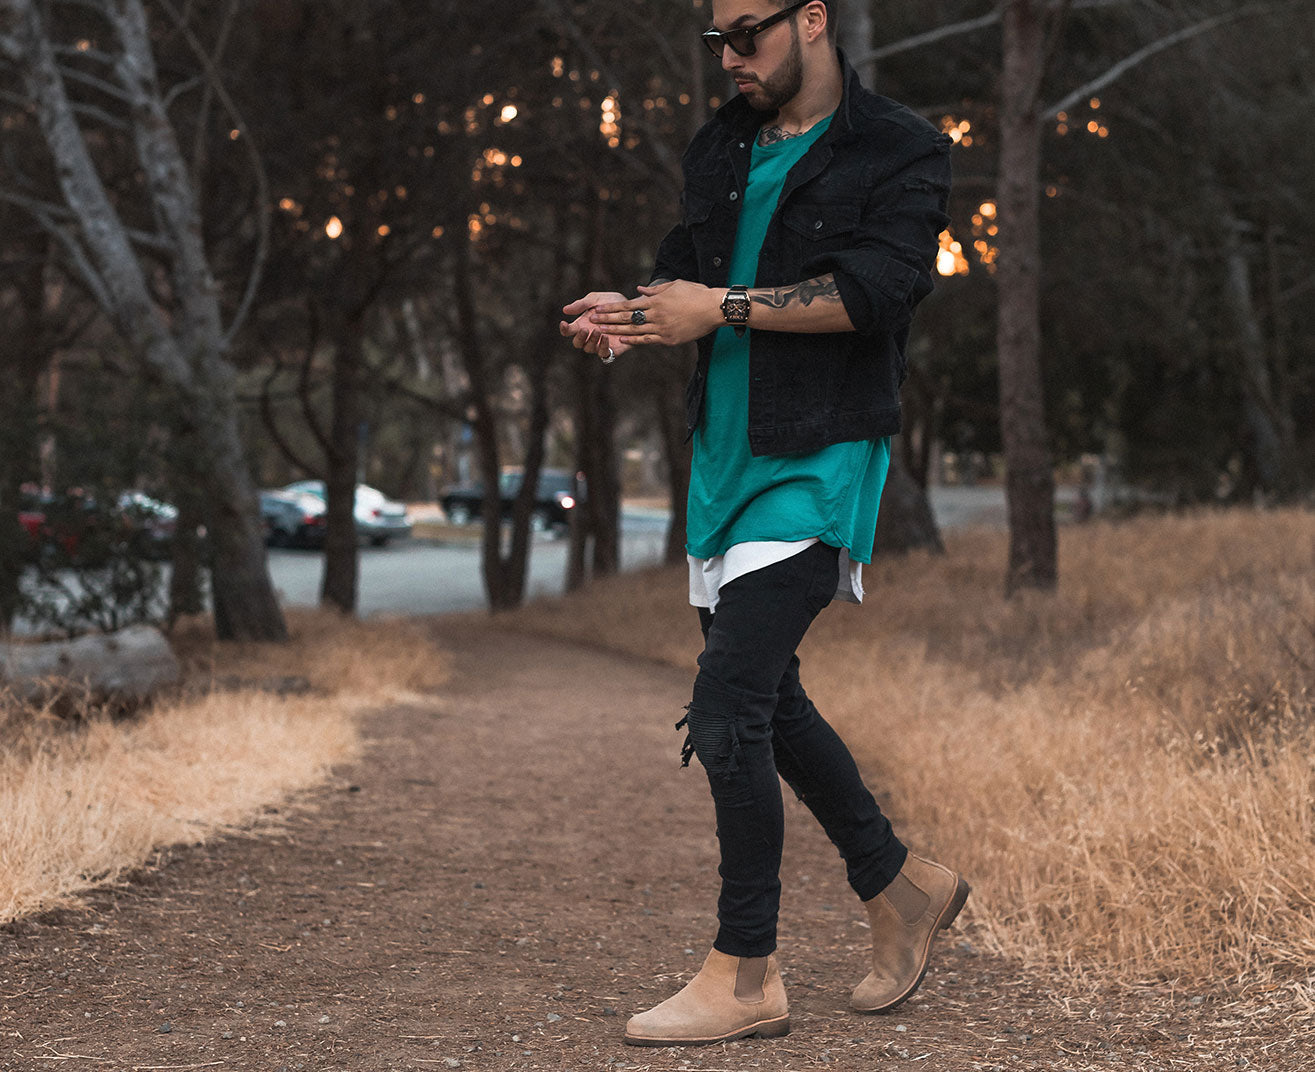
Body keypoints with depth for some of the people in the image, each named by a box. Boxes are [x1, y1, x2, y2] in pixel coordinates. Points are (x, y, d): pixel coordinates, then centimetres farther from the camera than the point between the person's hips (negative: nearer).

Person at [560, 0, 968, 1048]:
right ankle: (901, 885, 33)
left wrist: (724, 308, -20)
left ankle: (745, 975, -6)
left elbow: (877, 289, -19)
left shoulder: (899, 151, -6)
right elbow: (687, 273, 20)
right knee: (766, 703, 14)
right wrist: (630, 313, -3)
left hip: (819, 461, -8)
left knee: (729, 705, -15)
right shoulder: (721, 149, 16)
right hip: (725, 452, 8)